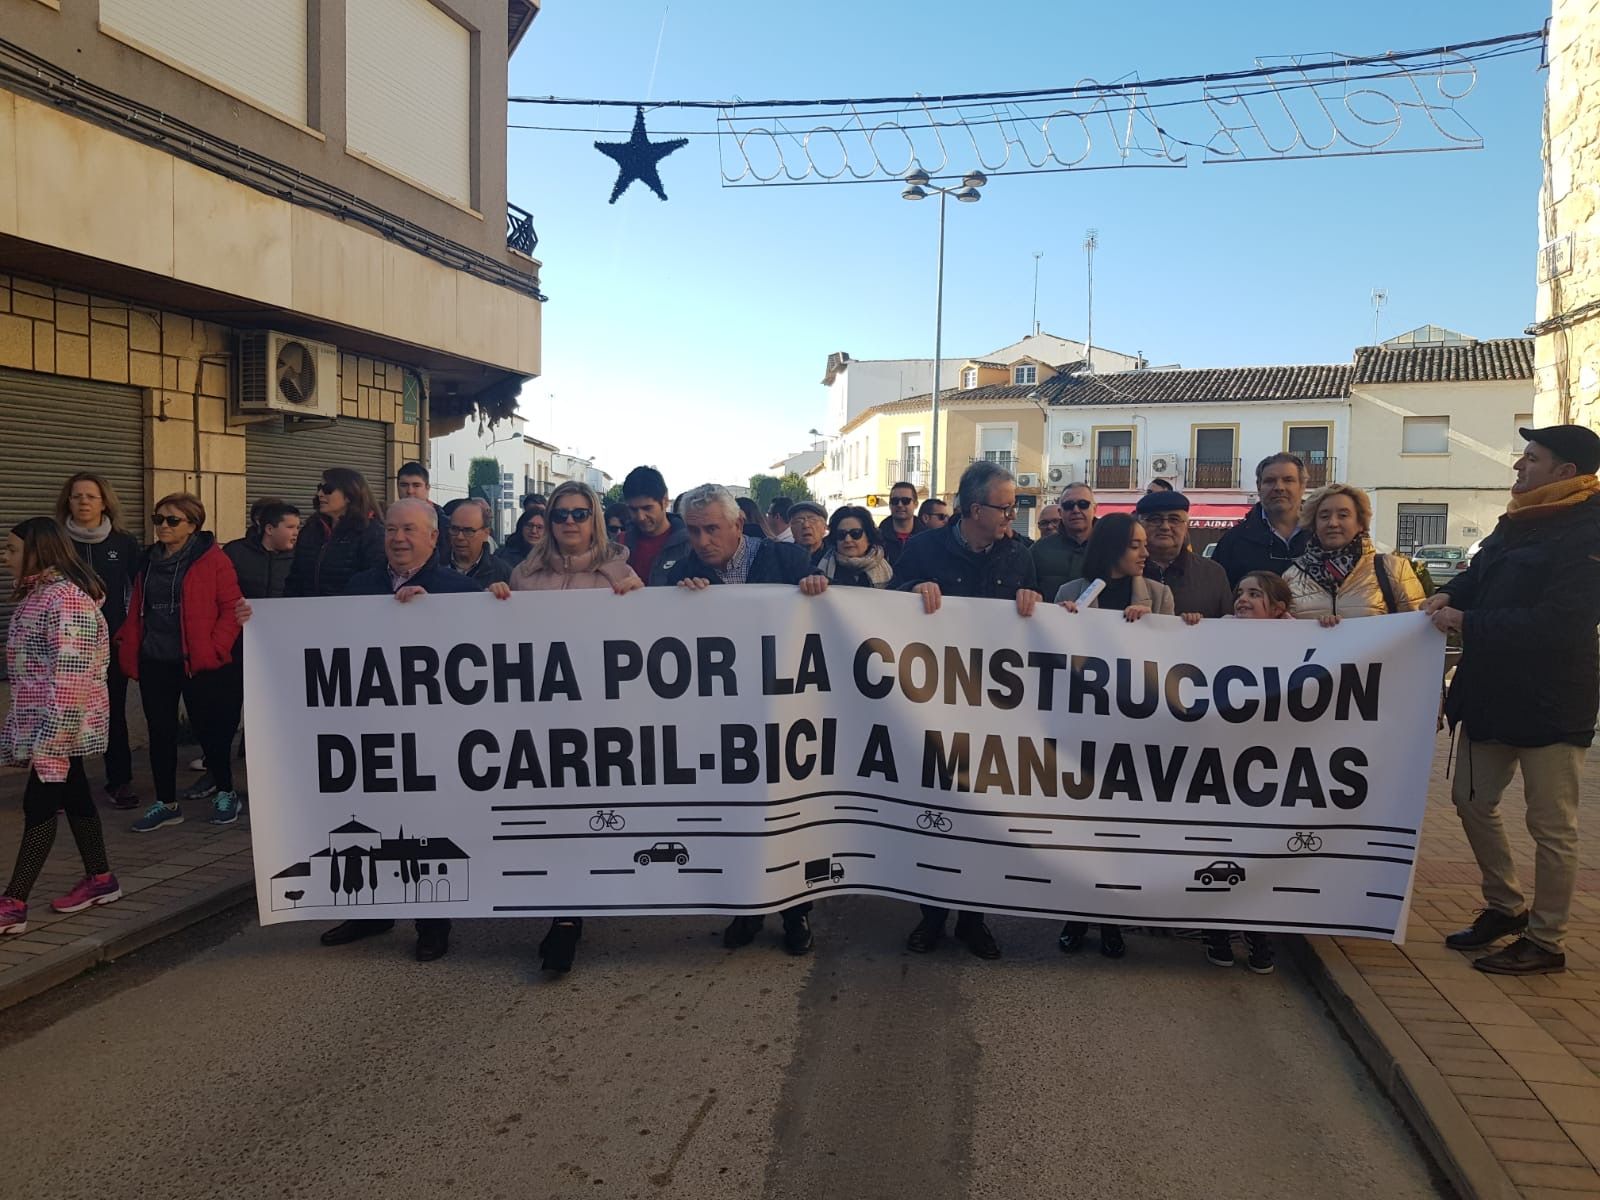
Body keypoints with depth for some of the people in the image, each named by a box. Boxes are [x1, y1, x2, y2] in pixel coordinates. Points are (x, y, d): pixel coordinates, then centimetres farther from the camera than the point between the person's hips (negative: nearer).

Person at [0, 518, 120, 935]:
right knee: (72, 796, 14)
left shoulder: (64, 599, -19)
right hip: (40, 718, 10)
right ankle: (100, 879, 24)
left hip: (61, 720, -10)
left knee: (39, 803, -6)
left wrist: (51, 737, -25)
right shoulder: (38, 593, 13)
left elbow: (70, 675, -24)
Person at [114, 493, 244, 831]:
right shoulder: (149, 561, 12)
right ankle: (166, 803, 20)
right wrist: (128, 645, 6)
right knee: (160, 732, 9)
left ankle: (226, 794, 21)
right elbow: (137, 610, 17)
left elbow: (232, 607, -9)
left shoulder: (212, 559, -6)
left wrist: (215, 648, -15)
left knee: (208, 728, 3)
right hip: (155, 663, 5)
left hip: (199, 663, -5)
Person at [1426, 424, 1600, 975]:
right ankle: (1505, 907, 35)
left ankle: (1546, 941, 17)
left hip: (1550, 704, -9)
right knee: (1473, 800, 17)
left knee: (1551, 825, 4)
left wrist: (1467, 622, -21)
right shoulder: (1517, 522, 10)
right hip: (1491, 693, 9)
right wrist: (1449, 594, -4)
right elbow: (1480, 573, 19)